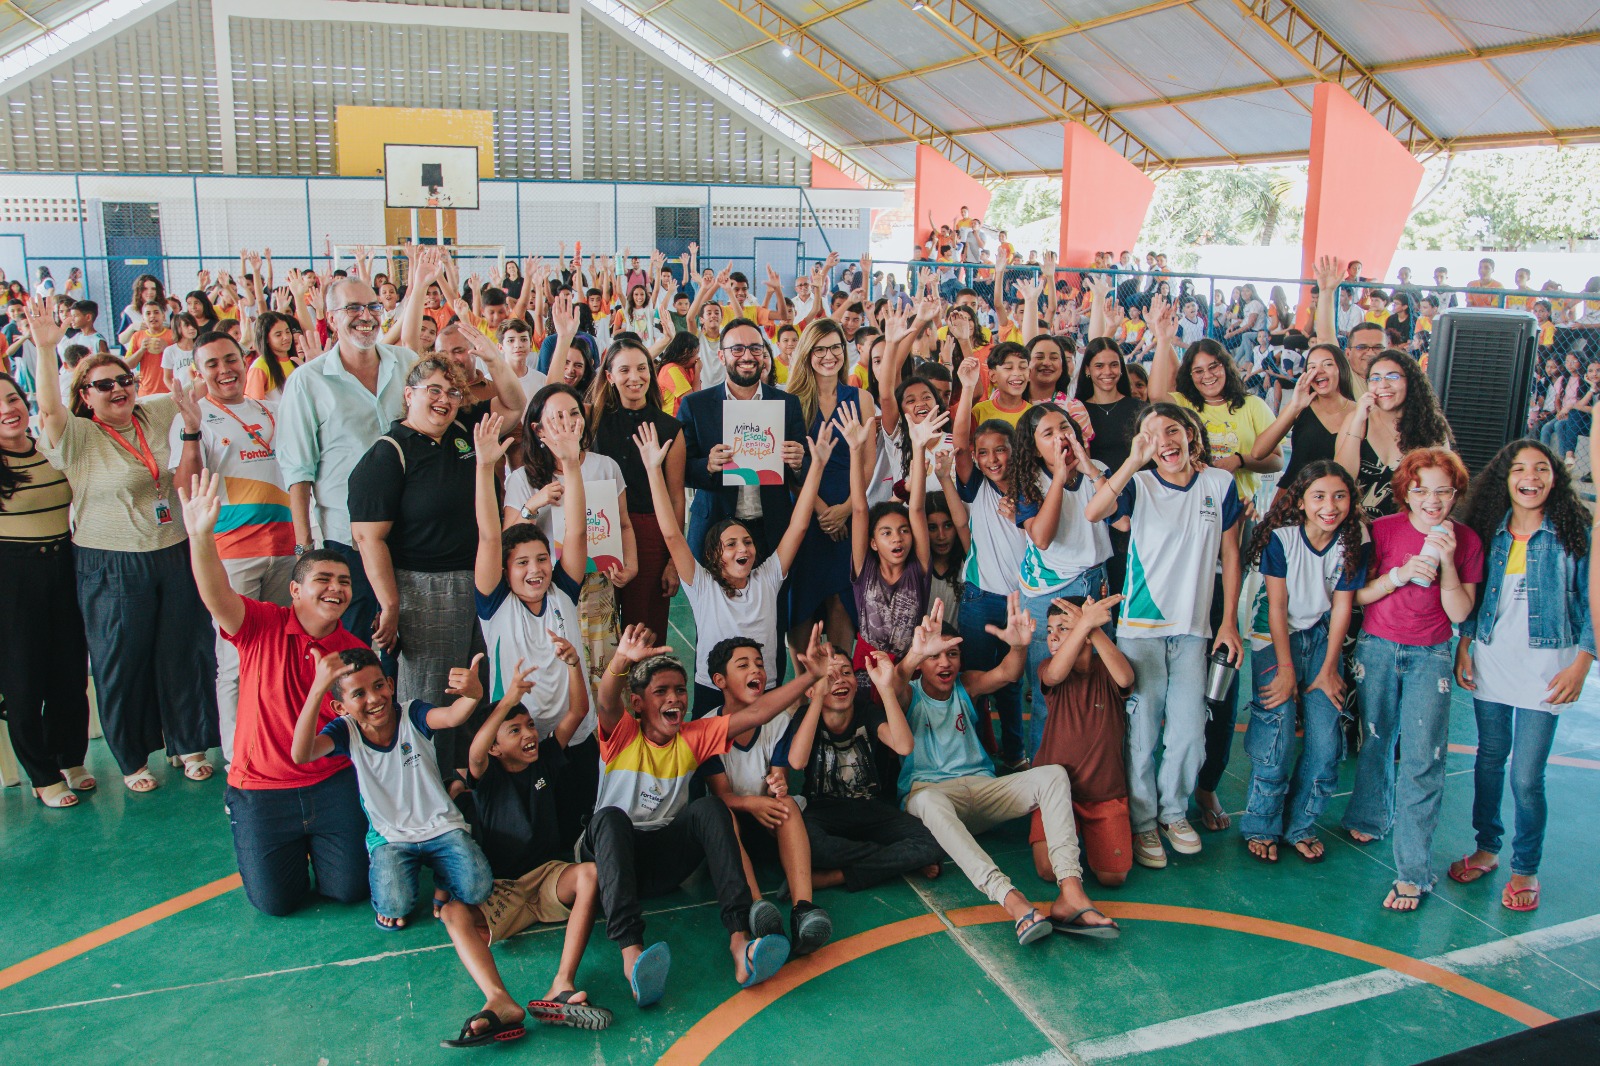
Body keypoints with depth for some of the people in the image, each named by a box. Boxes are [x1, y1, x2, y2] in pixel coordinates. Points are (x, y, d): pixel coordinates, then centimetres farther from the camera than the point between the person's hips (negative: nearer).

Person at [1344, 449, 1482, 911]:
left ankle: (1413, 872, -4)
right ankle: (1370, 817, 44)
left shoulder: (1466, 541, -2)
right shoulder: (1383, 530, -4)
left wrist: (1447, 561, -18)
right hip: (1377, 648, 1)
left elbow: (1459, 613, -7)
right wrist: (1399, 575, -20)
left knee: (1422, 758, -8)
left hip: (1429, 657, -1)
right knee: (1376, 739, 16)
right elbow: (1358, 596, -4)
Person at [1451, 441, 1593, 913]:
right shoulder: (1490, 532, 5)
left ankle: (1526, 868, 15)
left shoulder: (1573, 534, -4)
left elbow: (1589, 603, -3)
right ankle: (1486, 847, 30)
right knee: (1489, 758, 13)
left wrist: (1580, 665, -8)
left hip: (1545, 665, -3)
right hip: (1490, 659, 4)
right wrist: (1464, 647, 5)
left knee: (1527, 776, -3)